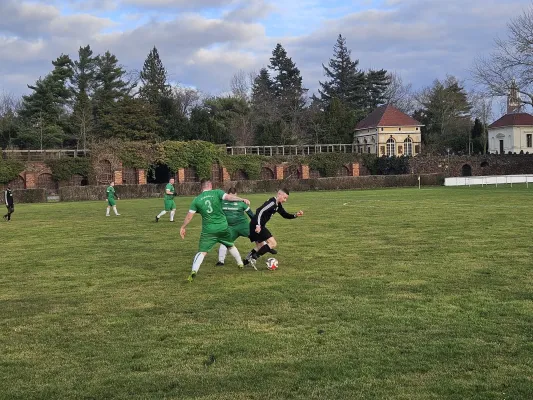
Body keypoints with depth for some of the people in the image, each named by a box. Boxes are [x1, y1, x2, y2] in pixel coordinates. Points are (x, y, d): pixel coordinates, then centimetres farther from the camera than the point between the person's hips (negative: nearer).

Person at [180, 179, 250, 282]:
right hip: (223, 227, 1)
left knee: (202, 252, -2)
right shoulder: (217, 192, -2)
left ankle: (193, 271, -22)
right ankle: (240, 264, 39)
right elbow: (228, 197, -19)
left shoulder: (197, 199, 3)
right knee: (231, 246, 26)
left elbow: (189, 215, 3)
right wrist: (242, 199, -22)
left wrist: (183, 227, 13)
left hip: (208, 230, -1)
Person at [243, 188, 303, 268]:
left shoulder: (278, 205, 16)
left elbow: (285, 215, 22)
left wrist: (296, 215, 4)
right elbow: (260, 211, -25)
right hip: (257, 226, -10)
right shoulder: (272, 202, -16)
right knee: (273, 243, -12)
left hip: (256, 226, 10)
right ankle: (253, 258, -13)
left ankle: (246, 261, 28)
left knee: (260, 247, 23)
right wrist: (258, 225, -31)